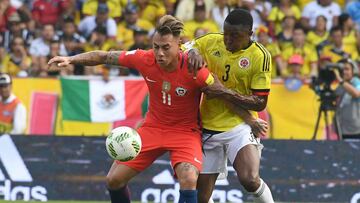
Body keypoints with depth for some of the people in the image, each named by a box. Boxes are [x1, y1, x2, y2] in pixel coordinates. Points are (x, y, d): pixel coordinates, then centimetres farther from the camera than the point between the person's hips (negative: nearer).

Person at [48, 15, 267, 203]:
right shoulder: (145, 59, -16)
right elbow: (104, 56, -4)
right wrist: (71, 59, -13)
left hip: (185, 130, -4)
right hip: (153, 127, 4)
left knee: (189, 180, -31)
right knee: (114, 180, 1)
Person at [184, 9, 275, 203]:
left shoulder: (260, 56, -9)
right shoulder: (212, 41, 0)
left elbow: (260, 103, -10)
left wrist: (225, 93, -21)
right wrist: (193, 51, -12)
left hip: (240, 126, -4)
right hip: (208, 127, 4)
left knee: (250, 180, -27)